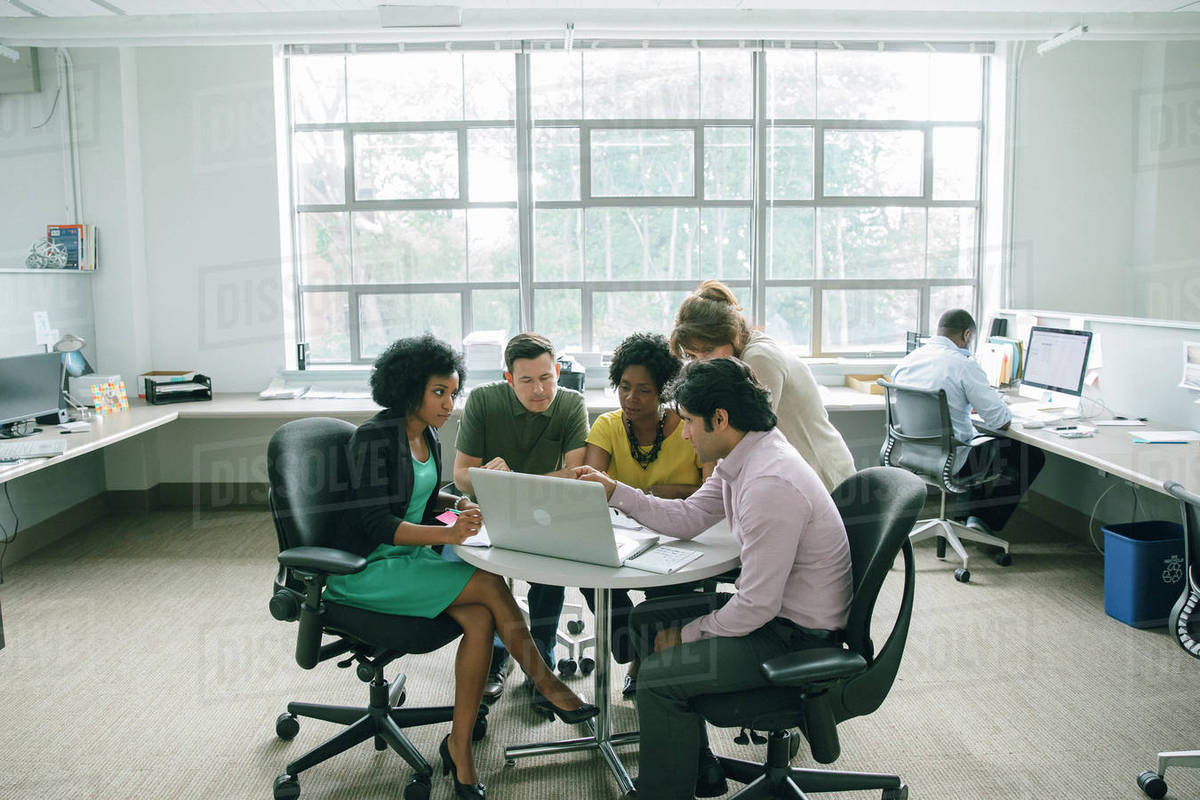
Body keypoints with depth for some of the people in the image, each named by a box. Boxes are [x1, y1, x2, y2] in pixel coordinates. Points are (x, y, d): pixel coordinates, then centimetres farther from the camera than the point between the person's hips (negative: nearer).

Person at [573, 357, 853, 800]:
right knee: (647, 620, 16)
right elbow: (686, 519, 12)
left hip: (799, 636, -10)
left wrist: (687, 635, -13)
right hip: (773, 607, 11)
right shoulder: (741, 459, 2)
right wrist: (615, 491, 5)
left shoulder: (770, 484, -30)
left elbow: (757, 606, -27)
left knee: (659, 675, -20)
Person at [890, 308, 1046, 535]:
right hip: (951, 460, -8)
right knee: (1032, 456, 10)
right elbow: (1001, 421, -17)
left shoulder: (905, 361, 2)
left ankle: (964, 512, 34)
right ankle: (985, 520, 16)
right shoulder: (964, 365, -18)